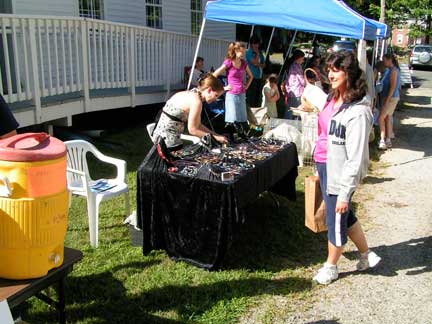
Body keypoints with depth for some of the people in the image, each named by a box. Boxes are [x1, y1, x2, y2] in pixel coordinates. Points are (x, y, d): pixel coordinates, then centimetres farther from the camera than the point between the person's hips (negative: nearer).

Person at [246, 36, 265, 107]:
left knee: (258, 96, 12)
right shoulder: (249, 52, -6)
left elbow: (264, 64, 16)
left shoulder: (260, 52, 15)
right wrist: (257, 53, -7)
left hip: (259, 77, 7)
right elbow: (255, 62, -17)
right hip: (252, 77, -7)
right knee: (251, 97, -6)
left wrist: (259, 65, -5)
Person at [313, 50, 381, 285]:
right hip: (325, 167, 8)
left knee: (336, 221, 11)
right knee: (345, 215, 22)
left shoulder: (358, 111, -21)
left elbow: (356, 157, -21)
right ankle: (366, 255, 43)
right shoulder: (334, 98, 5)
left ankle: (331, 266, 34)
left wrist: (345, 193, -20)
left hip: (340, 173, -8)